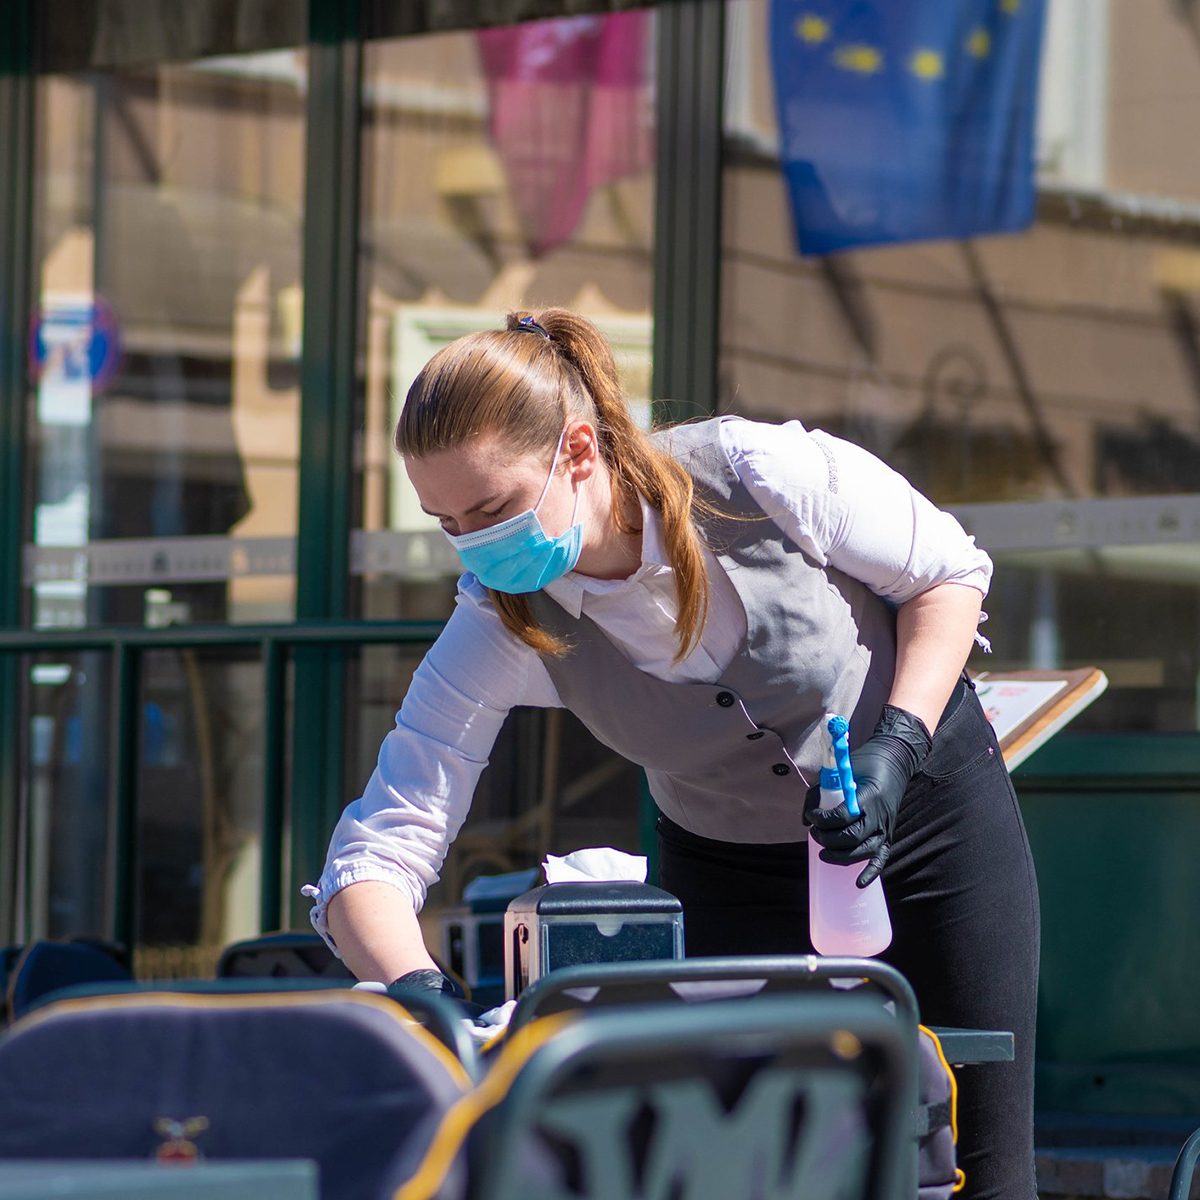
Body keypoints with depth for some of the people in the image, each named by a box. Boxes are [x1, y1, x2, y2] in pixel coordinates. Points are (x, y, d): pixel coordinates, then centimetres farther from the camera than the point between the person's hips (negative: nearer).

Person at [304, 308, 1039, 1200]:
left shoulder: (760, 475, -30)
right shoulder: (497, 631, -24)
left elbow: (948, 573, -11)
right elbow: (374, 857, -28)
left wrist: (898, 742, -27)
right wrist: (414, 988, -48)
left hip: (925, 802, -2)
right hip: (730, 870, 2)